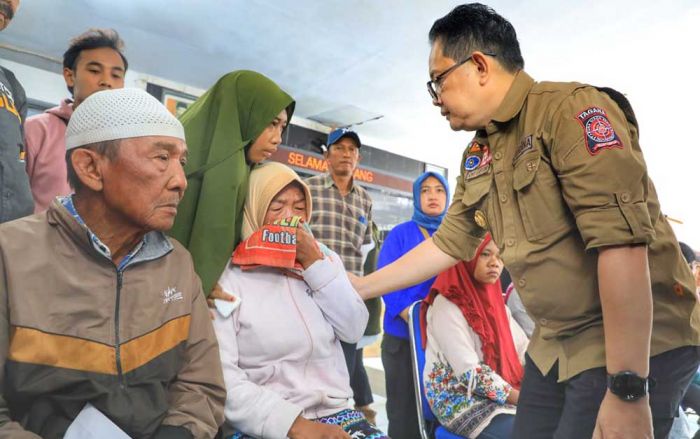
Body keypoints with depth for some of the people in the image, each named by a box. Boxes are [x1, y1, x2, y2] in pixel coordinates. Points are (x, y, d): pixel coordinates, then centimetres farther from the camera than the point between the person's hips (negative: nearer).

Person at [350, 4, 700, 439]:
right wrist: (358, 288, 14)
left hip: (640, 343, -7)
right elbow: (448, 243, 12)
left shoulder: (572, 108, -17)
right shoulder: (477, 158, 8)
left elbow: (622, 242, -25)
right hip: (554, 345, 7)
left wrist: (627, 388, -26)